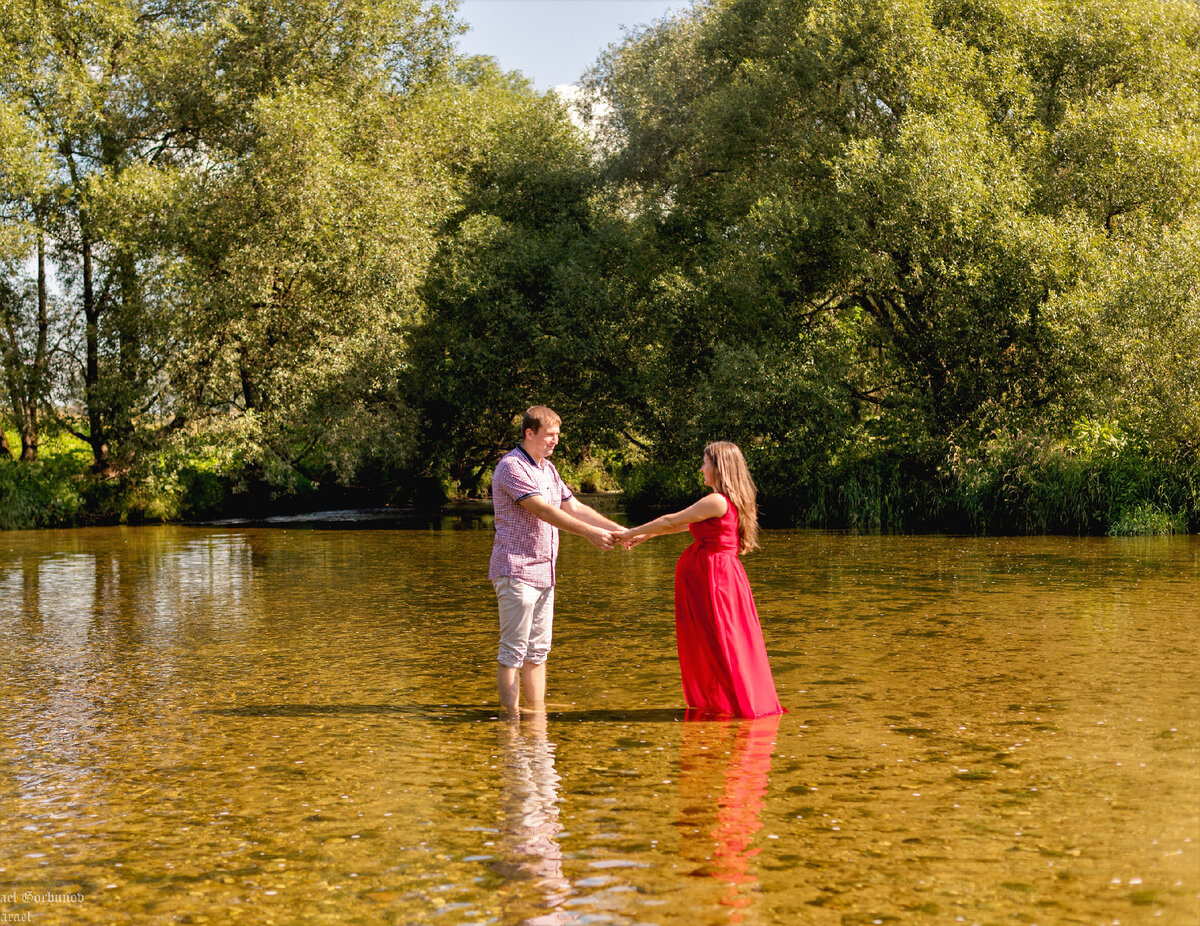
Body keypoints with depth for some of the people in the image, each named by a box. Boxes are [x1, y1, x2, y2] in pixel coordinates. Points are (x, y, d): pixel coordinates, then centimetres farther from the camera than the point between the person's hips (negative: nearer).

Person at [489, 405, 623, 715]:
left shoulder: (548, 469, 17)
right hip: (516, 570, -9)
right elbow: (543, 510, -20)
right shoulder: (511, 467, -12)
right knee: (513, 650, -6)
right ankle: (509, 716, -3)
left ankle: (537, 712, 16)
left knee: (538, 649, 11)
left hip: (544, 572, 9)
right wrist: (589, 533, -23)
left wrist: (616, 530, 6)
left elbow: (574, 507, 16)